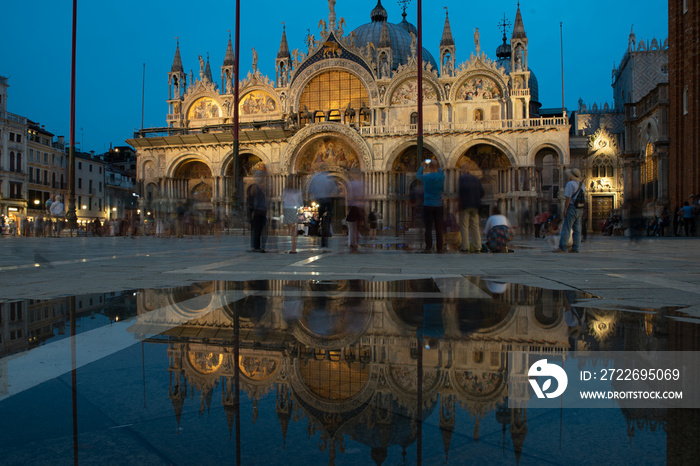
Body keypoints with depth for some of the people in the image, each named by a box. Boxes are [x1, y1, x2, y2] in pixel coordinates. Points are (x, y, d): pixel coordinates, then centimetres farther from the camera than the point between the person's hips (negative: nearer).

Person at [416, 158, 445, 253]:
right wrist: (435, 164, 37)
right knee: (439, 228, 3)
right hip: (438, 205, 2)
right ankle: (439, 249, 5)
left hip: (428, 206, -2)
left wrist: (422, 166, 32)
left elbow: (418, 175, 17)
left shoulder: (425, 177, -7)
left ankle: (429, 247, -2)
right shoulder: (441, 177, -2)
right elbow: (441, 171, 24)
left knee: (428, 227, 0)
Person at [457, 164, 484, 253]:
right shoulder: (476, 179, 10)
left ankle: (465, 247, -4)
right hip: (475, 205, 5)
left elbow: (458, 192, -14)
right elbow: (482, 192, 8)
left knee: (464, 226, -1)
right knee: (475, 226, 9)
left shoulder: (460, 178, -6)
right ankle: (477, 247, 8)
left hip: (464, 205, -5)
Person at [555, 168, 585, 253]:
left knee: (566, 229, -8)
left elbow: (568, 198, -17)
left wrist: (565, 210, -14)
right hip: (580, 209, 8)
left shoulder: (570, 184, -11)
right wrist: (581, 211, 19)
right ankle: (575, 248, 7)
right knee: (577, 230, 7)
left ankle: (562, 248, -10)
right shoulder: (582, 185, 15)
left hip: (572, 208, -8)